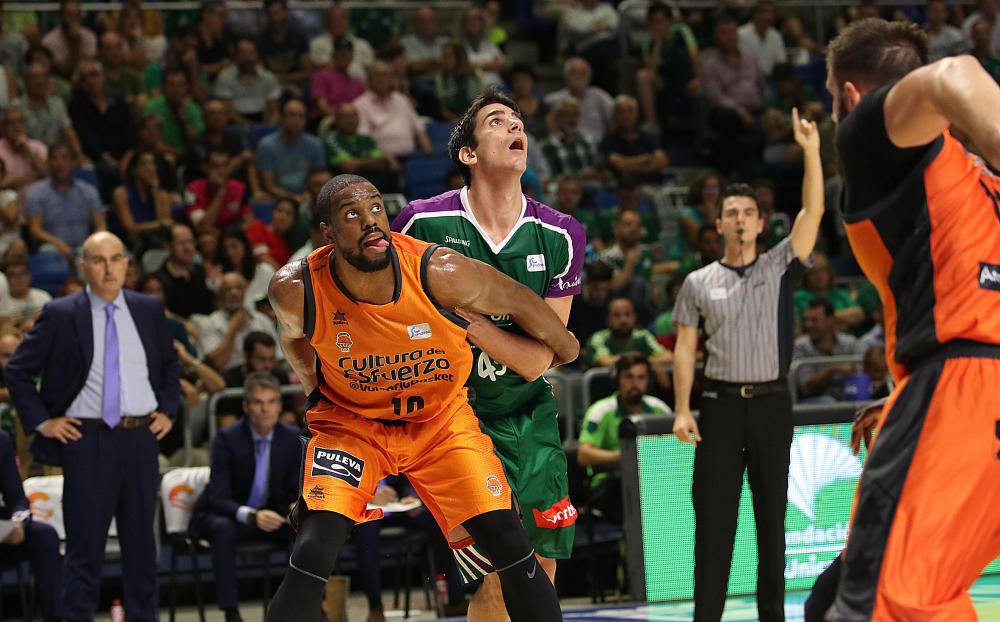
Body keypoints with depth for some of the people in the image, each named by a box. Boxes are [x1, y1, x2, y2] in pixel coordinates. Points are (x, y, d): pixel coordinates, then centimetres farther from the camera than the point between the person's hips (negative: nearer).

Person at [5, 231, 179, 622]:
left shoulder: (149, 310, 7)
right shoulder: (61, 315, -4)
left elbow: (170, 366, 21)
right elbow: (17, 371, 1)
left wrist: (168, 410, 9)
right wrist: (41, 421, -5)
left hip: (141, 438, 3)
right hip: (87, 441, -3)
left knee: (141, 542, 10)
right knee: (85, 548, -1)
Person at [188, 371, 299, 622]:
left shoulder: (292, 438, -7)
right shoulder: (227, 439, -19)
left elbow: (297, 491, -3)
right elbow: (217, 498, -24)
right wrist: (251, 515, -43)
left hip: (269, 515, 3)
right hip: (226, 515, -3)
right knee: (223, 529, -38)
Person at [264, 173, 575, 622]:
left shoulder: (440, 273, -25)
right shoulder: (296, 290, -22)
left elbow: (519, 302, -5)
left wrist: (562, 347, 11)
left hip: (442, 420, 1)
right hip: (350, 423, 0)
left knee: (512, 551, -10)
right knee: (311, 556, -20)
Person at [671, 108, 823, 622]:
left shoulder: (779, 267, 6)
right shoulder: (698, 283, 6)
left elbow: (813, 213, -4)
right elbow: (685, 350, 5)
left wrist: (811, 151, -12)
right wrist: (681, 411, -5)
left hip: (771, 404, 1)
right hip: (721, 405, 0)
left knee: (772, 517, 4)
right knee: (713, 516, -2)